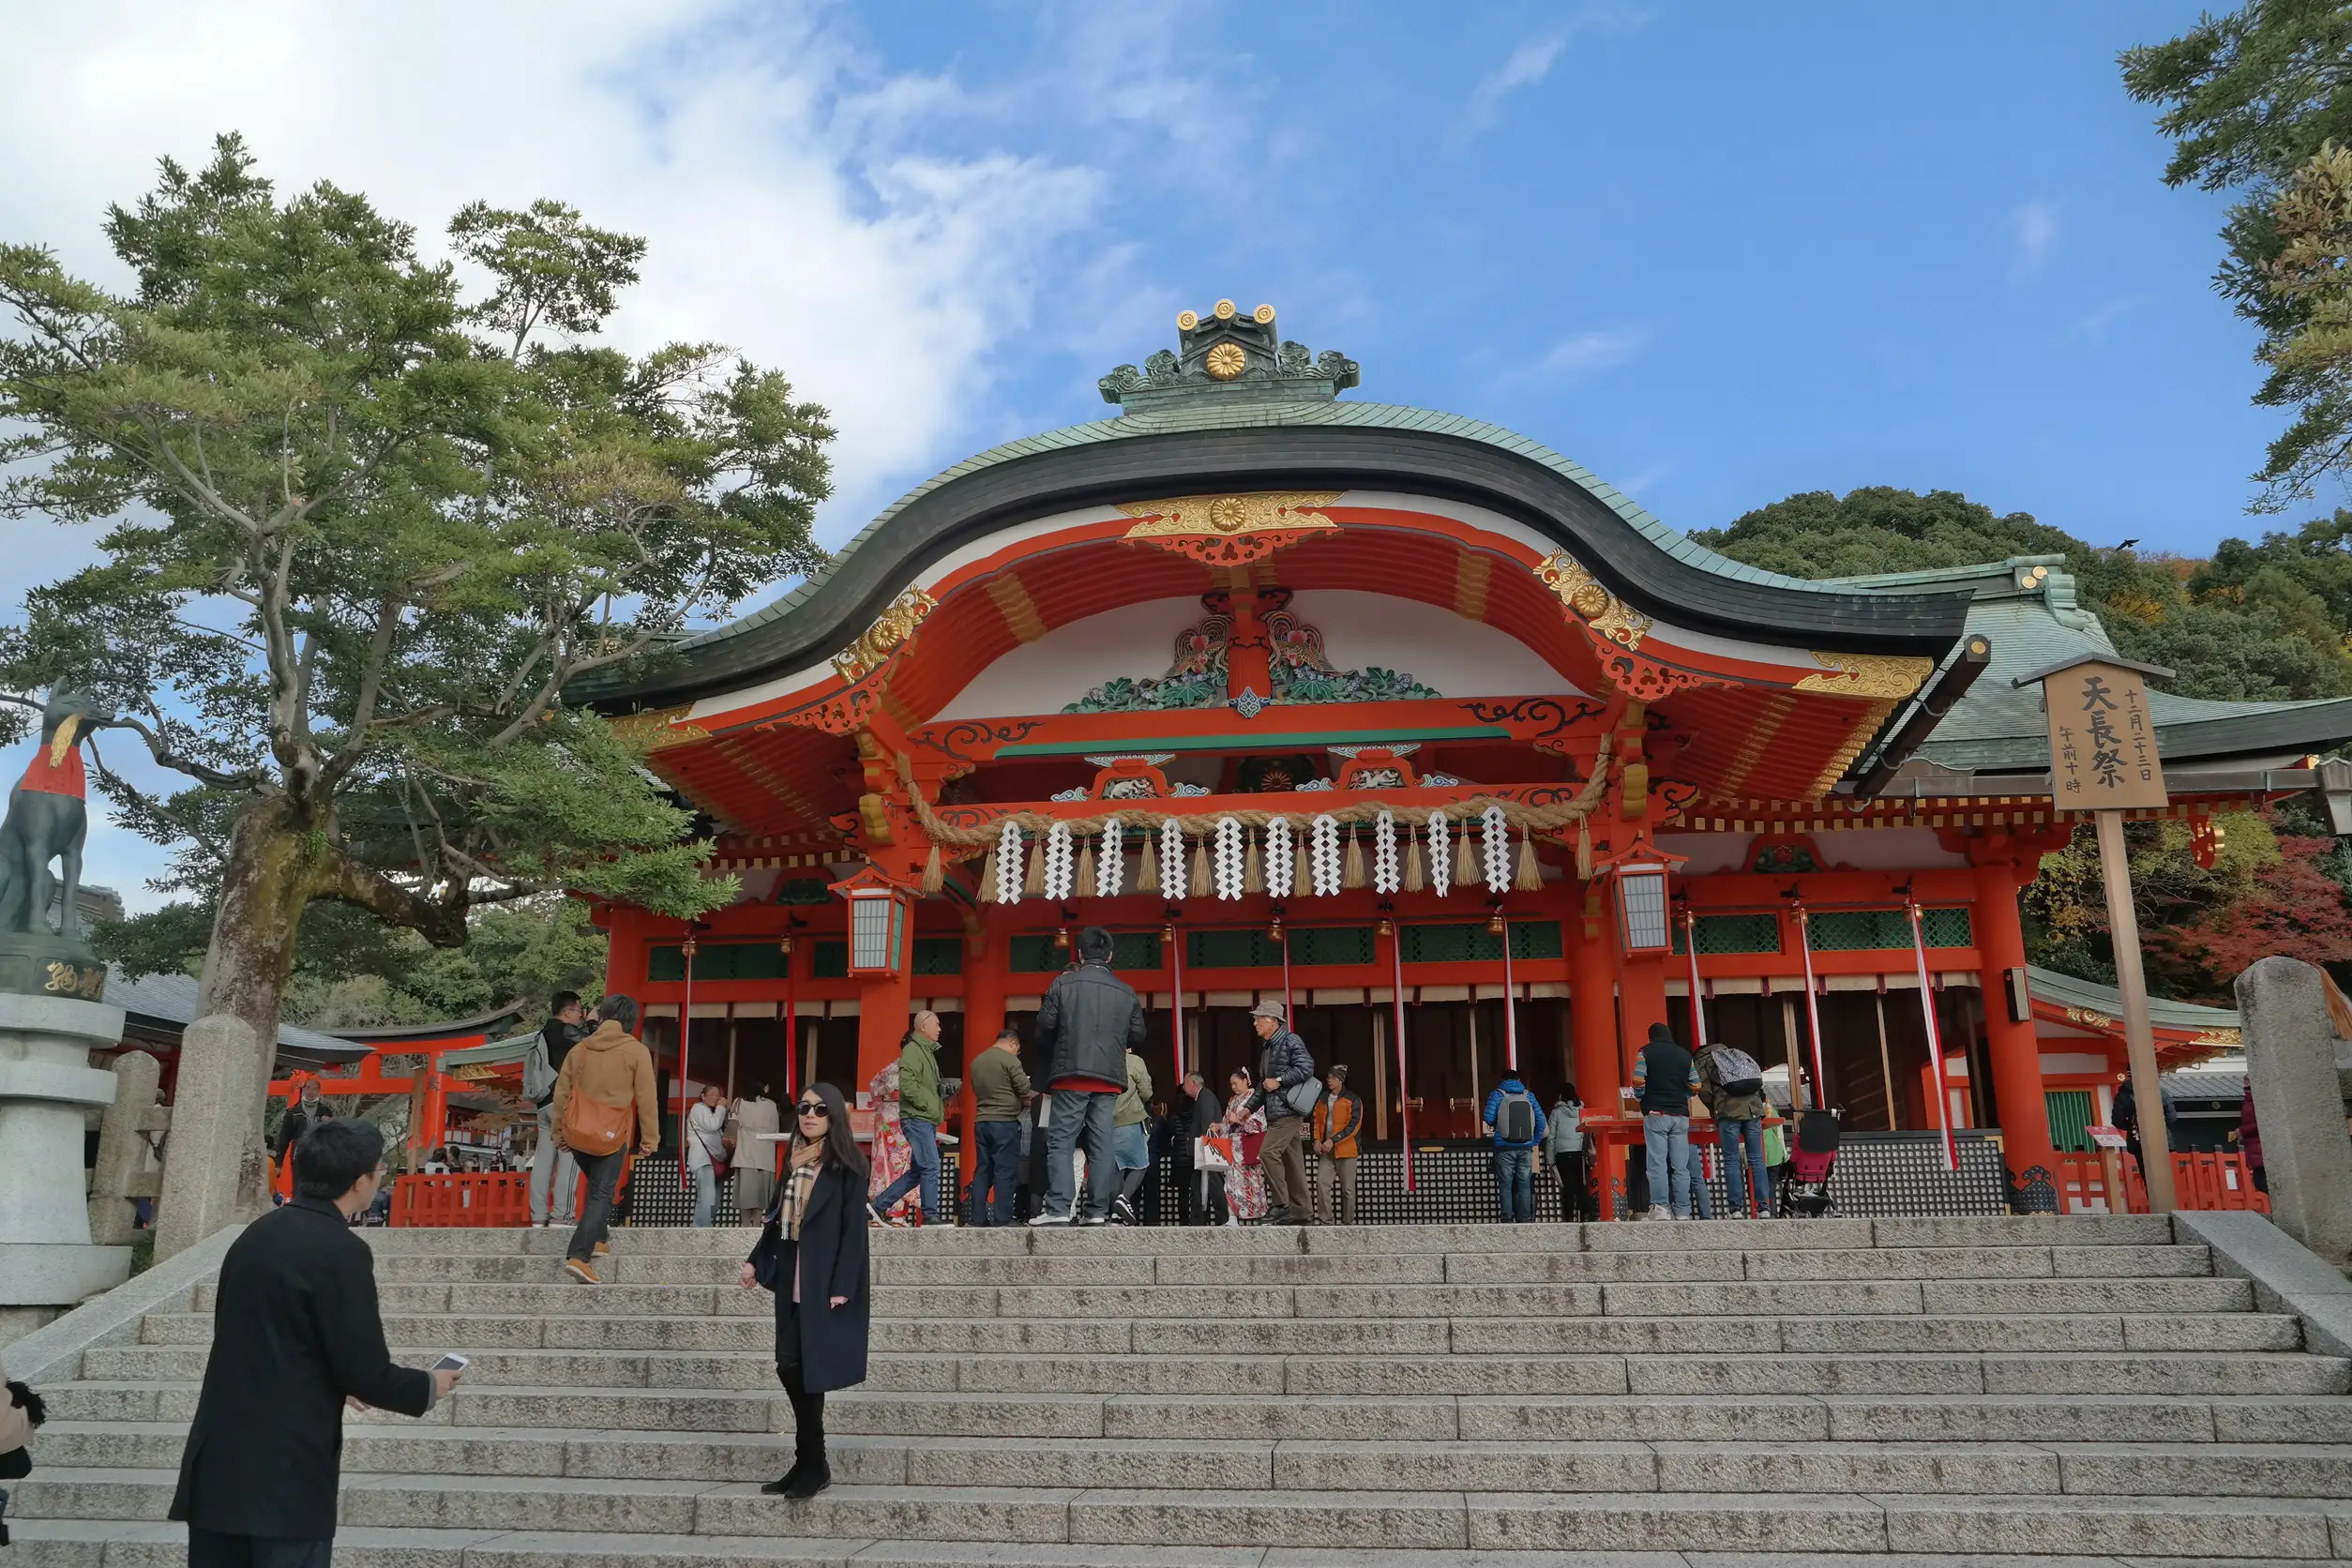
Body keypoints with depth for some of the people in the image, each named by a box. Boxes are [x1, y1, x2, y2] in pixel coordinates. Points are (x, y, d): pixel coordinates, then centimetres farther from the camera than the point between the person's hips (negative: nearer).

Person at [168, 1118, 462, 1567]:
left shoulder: (256, 1234, 9)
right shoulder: (341, 1251, -16)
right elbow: (367, 1373, -14)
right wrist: (430, 1387, 5)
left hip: (218, 1464, 8)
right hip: (285, 1476, -8)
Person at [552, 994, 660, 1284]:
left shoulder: (580, 1049, 5)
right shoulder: (637, 1051, -7)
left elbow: (561, 1093, 8)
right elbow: (646, 1098, -7)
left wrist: (560, 1130, 18)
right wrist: (650, 1137, -1)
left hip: (576, 1133, 4)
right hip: (610, 1137, -4)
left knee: (596, 1186, 26)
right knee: (602, 1195, -2)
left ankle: (595, 1239, 26)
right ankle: (578, 1256, -14)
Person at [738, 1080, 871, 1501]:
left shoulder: (848, 1165, -8)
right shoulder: (794, 1161, 12)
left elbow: (854, 1228, -12)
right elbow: (777, 1218, 17)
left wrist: (842, 1285, -18)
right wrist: (755, 1261, 8)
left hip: (826, 1282, -6)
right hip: (792, 1281, 6)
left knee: (809, 1368, -3)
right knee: (790, 1367, 5)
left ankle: (811, 1464, 9)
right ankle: (810, 1463, 16)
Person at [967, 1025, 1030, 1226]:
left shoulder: (977, 1061, 11)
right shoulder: (1010, 1060, -10)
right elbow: (1025, 1090, -11)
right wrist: (1025, 1100, 13)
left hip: (981, 1122, 7)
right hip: (1005, 1122, -7)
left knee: (982, 1171, 10)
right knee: (1005, 1172, -3)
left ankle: (978, 1218, 10)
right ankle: (1002, 1219, -6)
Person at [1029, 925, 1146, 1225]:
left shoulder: (1063, 983, -1)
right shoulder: (1127, 992, 8)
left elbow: (1044, 1026, -2)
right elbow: (1137, 1035, 11)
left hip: (1071, 1073, -3)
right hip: (1109, 1077, 3)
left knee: (1061, 1141, -1)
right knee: (1101, 1143, 4)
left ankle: (1058, 1209, -11)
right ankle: (1097, 1211, 1)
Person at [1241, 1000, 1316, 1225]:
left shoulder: (1291, 1041, -7)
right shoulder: (1265, 1047, 20)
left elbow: (1306, 1068, -19)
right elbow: (1263, 1083, 27)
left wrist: (1279, 1081, -16)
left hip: (1288, 1109, -9)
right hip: (1275, 1112, 9)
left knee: (1269, 1152, -18)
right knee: (1292, 1162, 9)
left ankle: (1280, 1205, -13)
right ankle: (1303, 1213, 11)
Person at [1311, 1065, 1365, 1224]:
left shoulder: (1353, 1099, -3)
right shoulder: (1322, 1099, 14)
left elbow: (1354, 1125, -10)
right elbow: (1317, 1120, 19)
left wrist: (1333, 1140, -18)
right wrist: (1317, 1140, 1)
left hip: (1346, 1149, -4)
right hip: (1326, 1151, 4)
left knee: (1348, 1189, 0)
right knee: (1321, 1183, -10)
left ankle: (1348, 1223, 11)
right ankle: (1326, 1222, -6)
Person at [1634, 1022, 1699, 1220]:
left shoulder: (1645, 1052, 3)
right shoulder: (1685, 1055, 13)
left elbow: (1638, 1081, -7)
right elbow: (1695, 1087, 10)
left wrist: (1641, 1098, 12)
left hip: (1656, 1114, -3)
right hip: (1680, 1115, 3)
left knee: (1657, 1163, -6)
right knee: (1681, 1166, 2)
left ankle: (1660, 1208, -15)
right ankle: (1682, 1213, 0)